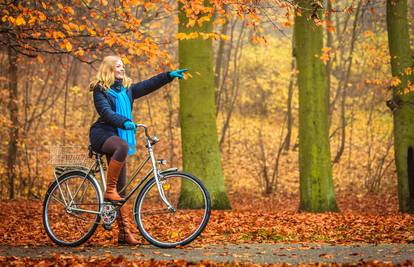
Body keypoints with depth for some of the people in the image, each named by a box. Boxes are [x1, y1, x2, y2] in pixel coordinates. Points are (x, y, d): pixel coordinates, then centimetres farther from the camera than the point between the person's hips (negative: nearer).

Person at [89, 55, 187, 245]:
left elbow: (148, 85, 11)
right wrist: (124, 122, -34)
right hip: (102, 134, -6)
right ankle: (109, 190, -31)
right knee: (123, 146, -40)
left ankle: (124, 232, 1)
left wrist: (169, 76, 1)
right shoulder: (100, 90, -3)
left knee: (121, 186, 2)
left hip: (117, 136, 6)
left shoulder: (127, 90, 16)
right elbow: (106, 112, -18)